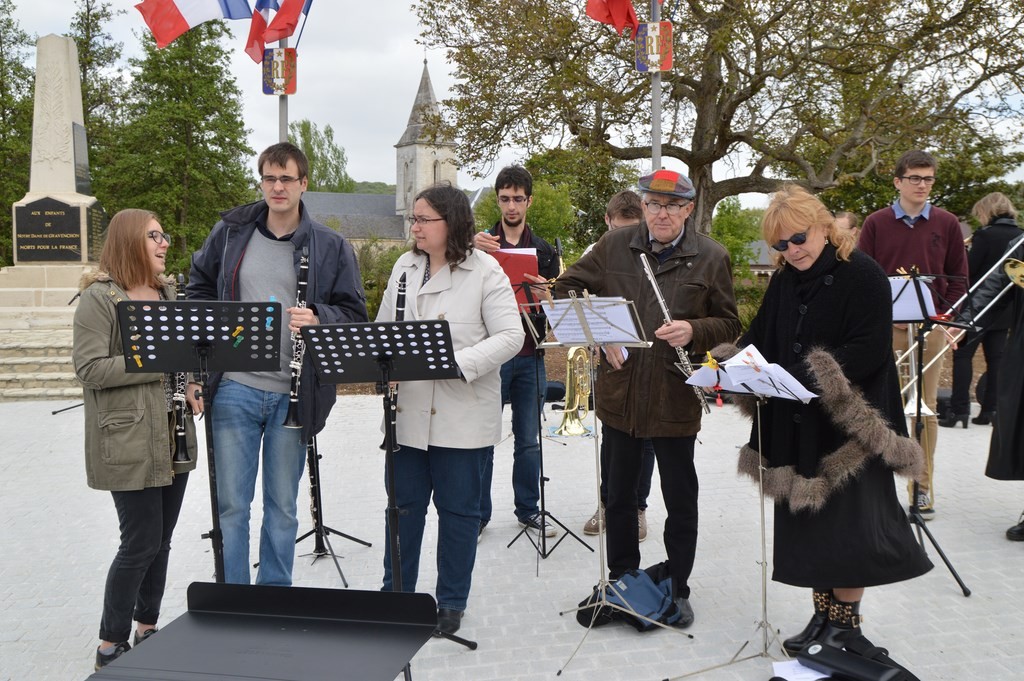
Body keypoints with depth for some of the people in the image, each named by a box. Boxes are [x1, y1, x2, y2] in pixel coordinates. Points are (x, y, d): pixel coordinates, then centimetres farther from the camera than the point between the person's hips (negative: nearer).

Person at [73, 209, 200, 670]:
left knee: (161, 540, 14)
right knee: (141, 544, -4)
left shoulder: (167, 291, 13)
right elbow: (88, 368, -17)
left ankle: (147, 628, 29)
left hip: (173, 436, 7)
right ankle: (111, 646, 12)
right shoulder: (99, 297, -10)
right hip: (130, 441, -7)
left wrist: (188, 382, 2)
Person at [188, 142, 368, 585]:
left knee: (283, 506, 12)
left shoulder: (331, 247, 1)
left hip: (293, 395, -1)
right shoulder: (230, 232, 6)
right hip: (235, 389, 1)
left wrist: (317, 317, -18)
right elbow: (199, 286, 20)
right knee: (231, 504, 6)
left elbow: (354, 313, 2)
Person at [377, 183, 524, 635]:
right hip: (408, 412, 4)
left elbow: (510, 336, -12)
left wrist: (458, 363, -24)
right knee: (404, 504, 13)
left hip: (463, 416, -4)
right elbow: (382, 327, 15)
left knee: (458, 508, 8)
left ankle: (451, 602, 23)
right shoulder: (405, 268, 10)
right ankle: (396, 592, 29)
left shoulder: (485, 272, -7)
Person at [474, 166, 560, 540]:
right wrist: (472, 250, -28)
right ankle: (478, 513, 14)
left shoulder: (544, 250, 10)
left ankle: (528, 510, 24)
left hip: (530, 357, 3)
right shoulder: (482, 242, 1)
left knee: (528, 440, 12)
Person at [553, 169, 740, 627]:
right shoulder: (614, 246, 2)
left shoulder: (711, 257, -3)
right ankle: (620, 580, 35)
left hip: (676, 399, -2)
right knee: (619, 494, 16)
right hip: (619, 394, 2)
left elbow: (729, 325, 1)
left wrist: (694, 331, -20)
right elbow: (566, 287, 7)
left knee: (681, 501, 9)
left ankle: (678, 589, 26)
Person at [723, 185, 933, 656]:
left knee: (845, 524, -1)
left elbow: (869, 351, -18)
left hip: (847, 424, -6)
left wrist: (806, 376, -26)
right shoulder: (784, 279, 10)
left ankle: (846, 623, 15)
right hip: (796, 427, 6)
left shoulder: (862, 275, -11)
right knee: (807, 524, 10)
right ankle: (823, 615, 23)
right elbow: (759, 338, 11)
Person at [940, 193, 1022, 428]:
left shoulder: (986, 235, -14)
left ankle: (959, 409, -7)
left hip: (979, 306, -6)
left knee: (963, 354, -1)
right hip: (1004, 307, 6)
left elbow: (968, 270, -13)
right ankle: (990, 409, 11)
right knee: (996, 357, 9)